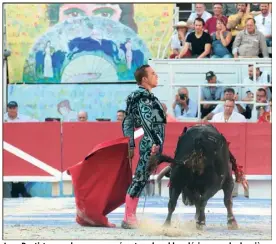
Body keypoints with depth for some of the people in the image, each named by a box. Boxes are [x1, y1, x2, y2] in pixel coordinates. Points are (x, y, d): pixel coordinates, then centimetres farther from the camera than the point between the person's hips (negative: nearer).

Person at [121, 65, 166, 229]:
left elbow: (128, 123, 20)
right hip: (152, 143, -10)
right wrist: (155, 142, -25)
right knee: (141, 180, -7)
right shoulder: (145, 97, -10)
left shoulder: (138, 96, 18)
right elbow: (146, 121, -20)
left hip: (149, 143, 10)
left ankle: (130, 218, 14)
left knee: (140, 180, 11)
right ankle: (129, 218, -6)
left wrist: (131, 145, 20)